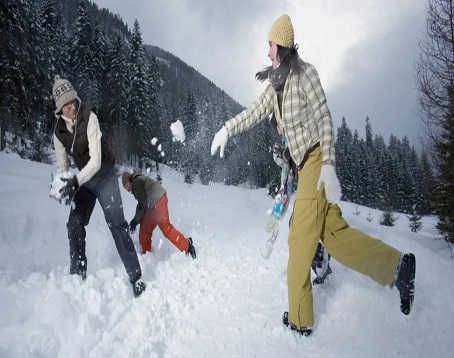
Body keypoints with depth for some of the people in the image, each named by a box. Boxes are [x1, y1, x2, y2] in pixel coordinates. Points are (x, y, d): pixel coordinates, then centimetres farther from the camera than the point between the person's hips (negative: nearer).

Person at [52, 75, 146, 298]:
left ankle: (136, 279, -13)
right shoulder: (58, 132, -2)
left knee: (116, 223, -15)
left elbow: (95, 160, -25)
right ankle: (77, 276, 13)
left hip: (105, 177, -5)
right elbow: (62, 166, 4)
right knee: (74, 225, -4)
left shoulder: (89, 118, -19)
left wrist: (75, 181, -38)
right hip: (84, 181, 5)